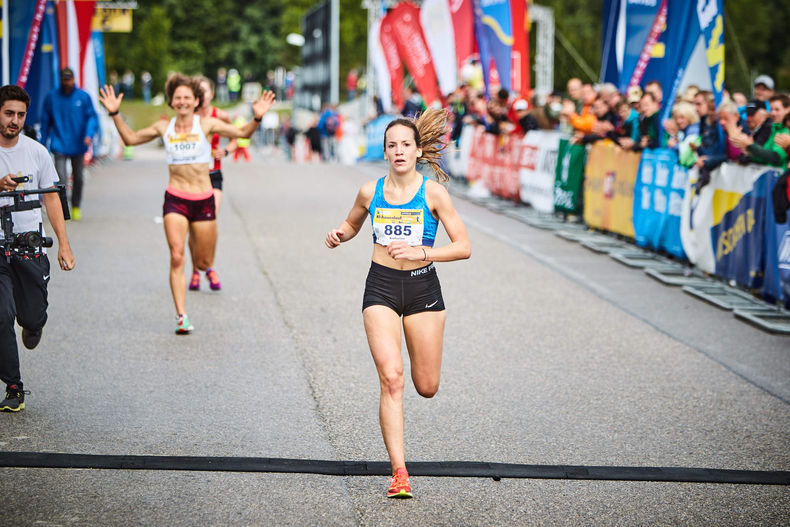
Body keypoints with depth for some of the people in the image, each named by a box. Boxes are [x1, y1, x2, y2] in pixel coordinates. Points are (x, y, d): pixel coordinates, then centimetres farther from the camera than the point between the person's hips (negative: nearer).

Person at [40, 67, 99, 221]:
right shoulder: (51, 97, 0)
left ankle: (76, 207, 27)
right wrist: (43, 143, 8)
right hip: (59, 146, -1)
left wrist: (89, 134, -17)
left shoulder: (83, 97, 0)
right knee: (61, 178, -14)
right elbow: (45, 121, 7)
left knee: (78, 178, 11)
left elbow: (92, 117, 0)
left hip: (78, 145, 1)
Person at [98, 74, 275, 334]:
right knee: (176, 257, -14)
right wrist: (115, 113, 8)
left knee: (203, 262, 7)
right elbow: (130, 138, 17)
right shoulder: (164, 127, 6)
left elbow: (242, 132, -3)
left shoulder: (206, 124, 0)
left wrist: (256, 118, -20)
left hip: (203, 200, 0)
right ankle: (181, 316, -9)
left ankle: (206, 270, 46)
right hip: (175, 199, 0)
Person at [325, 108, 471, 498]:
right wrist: (338, 235, -2)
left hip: (423, 287, 0)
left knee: (426, 388, 7)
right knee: (391, 379, -15)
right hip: (381, 287, 0)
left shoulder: (433, 193, -7)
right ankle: (399, 473, -14)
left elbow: (463, 247, -10)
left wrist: (419, 251, -23)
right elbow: (352, 225, 20)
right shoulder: (370, 192, 0)